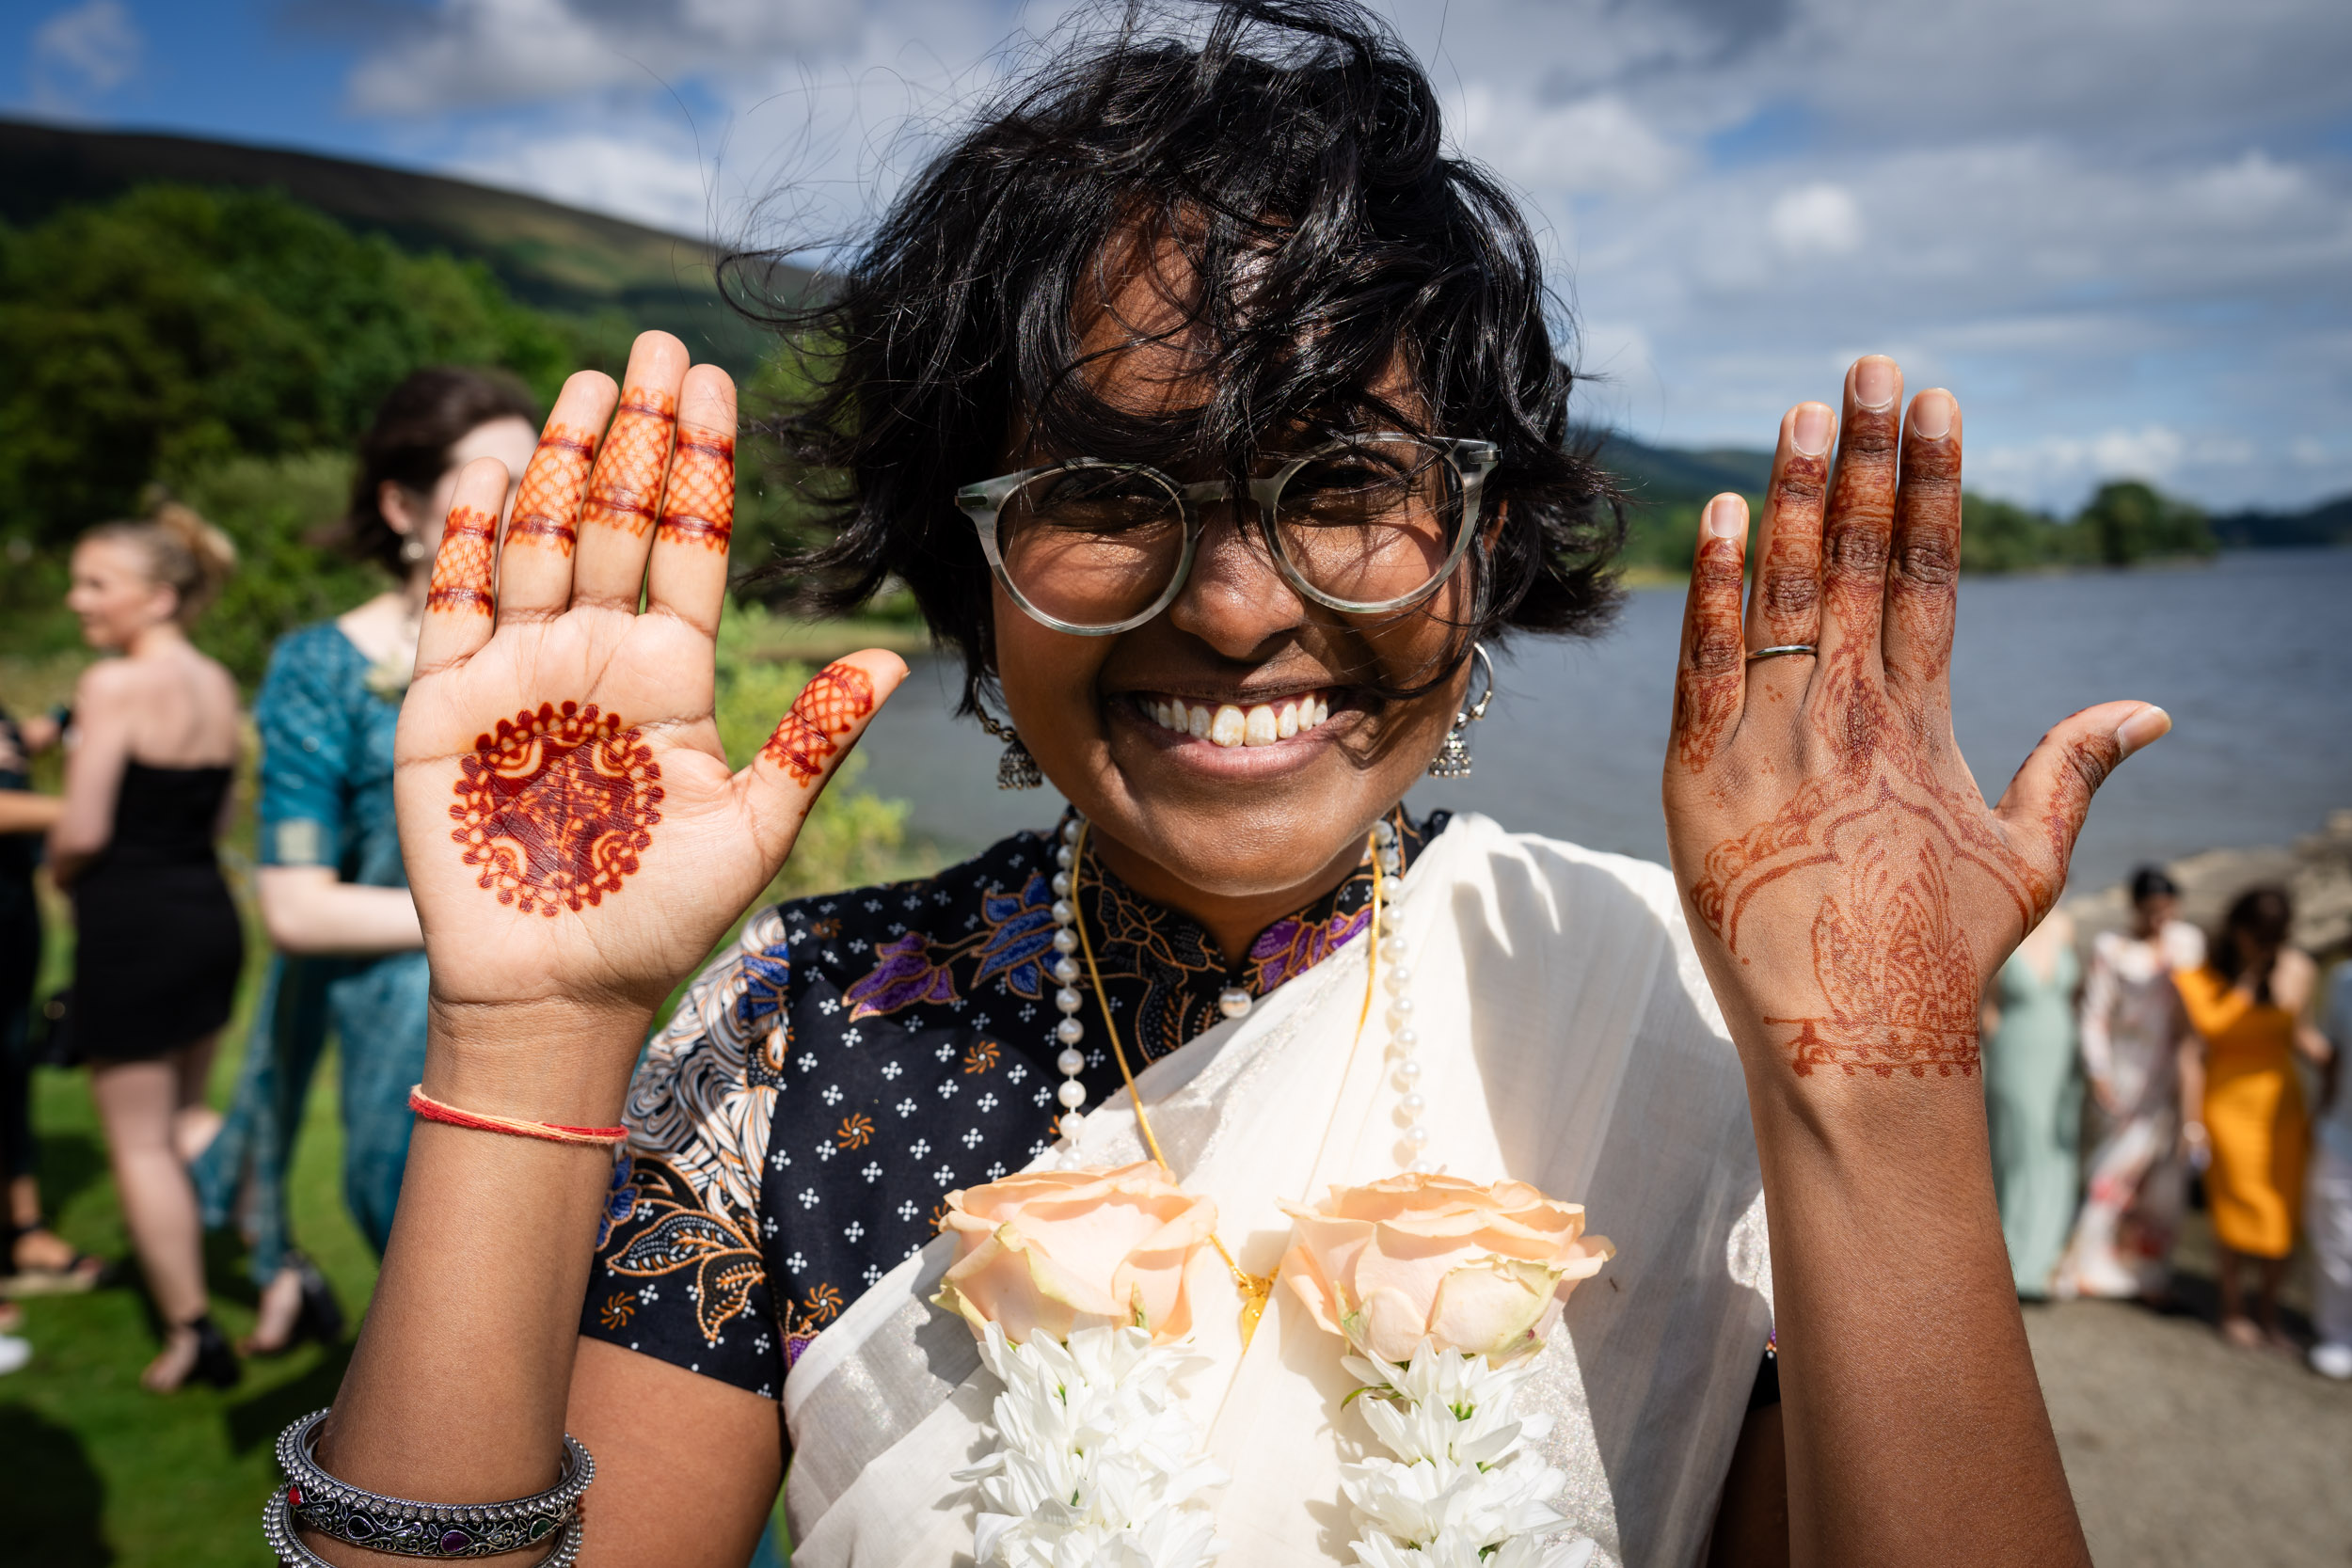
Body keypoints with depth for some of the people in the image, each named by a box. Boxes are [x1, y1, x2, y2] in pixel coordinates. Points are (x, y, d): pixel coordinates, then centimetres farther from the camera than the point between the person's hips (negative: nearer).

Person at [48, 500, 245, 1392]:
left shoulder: (114, 684, -16)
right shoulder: (218, 686, 7)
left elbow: (83, 831, -17)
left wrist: (60, 870, 3)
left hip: (132, 926, -7)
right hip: (210, 913, 7)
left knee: (139, 1142, 7)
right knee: (186, 1114, 23)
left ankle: (191, 1333, 15)